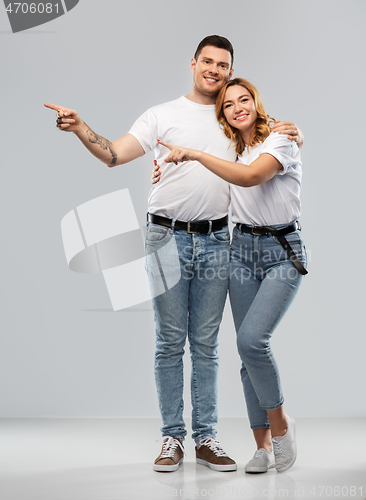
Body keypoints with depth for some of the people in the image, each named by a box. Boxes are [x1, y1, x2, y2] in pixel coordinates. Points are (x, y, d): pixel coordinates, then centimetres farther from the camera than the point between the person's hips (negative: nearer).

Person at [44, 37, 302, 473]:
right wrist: (79, 128, -19)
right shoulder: (163, 115, 5)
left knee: (206, 344, 7)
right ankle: (172, 437, 11)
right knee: (170, 342, 2)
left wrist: (291, 136, 1)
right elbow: (114, 155, -2)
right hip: (168, 238, -2)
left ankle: (206, 439, 13)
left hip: (215, 243, 2)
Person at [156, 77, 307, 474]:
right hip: (241, 249, 6)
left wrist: (195, 154, -33)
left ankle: (281, 424, 1)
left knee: (251, 339, -21)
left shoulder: (280, 141, -10)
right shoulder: (229, 151, 10)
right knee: (248, 349, 2)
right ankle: (263, 447, 10)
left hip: (282, 251, -6)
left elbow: (251, 176, -29)